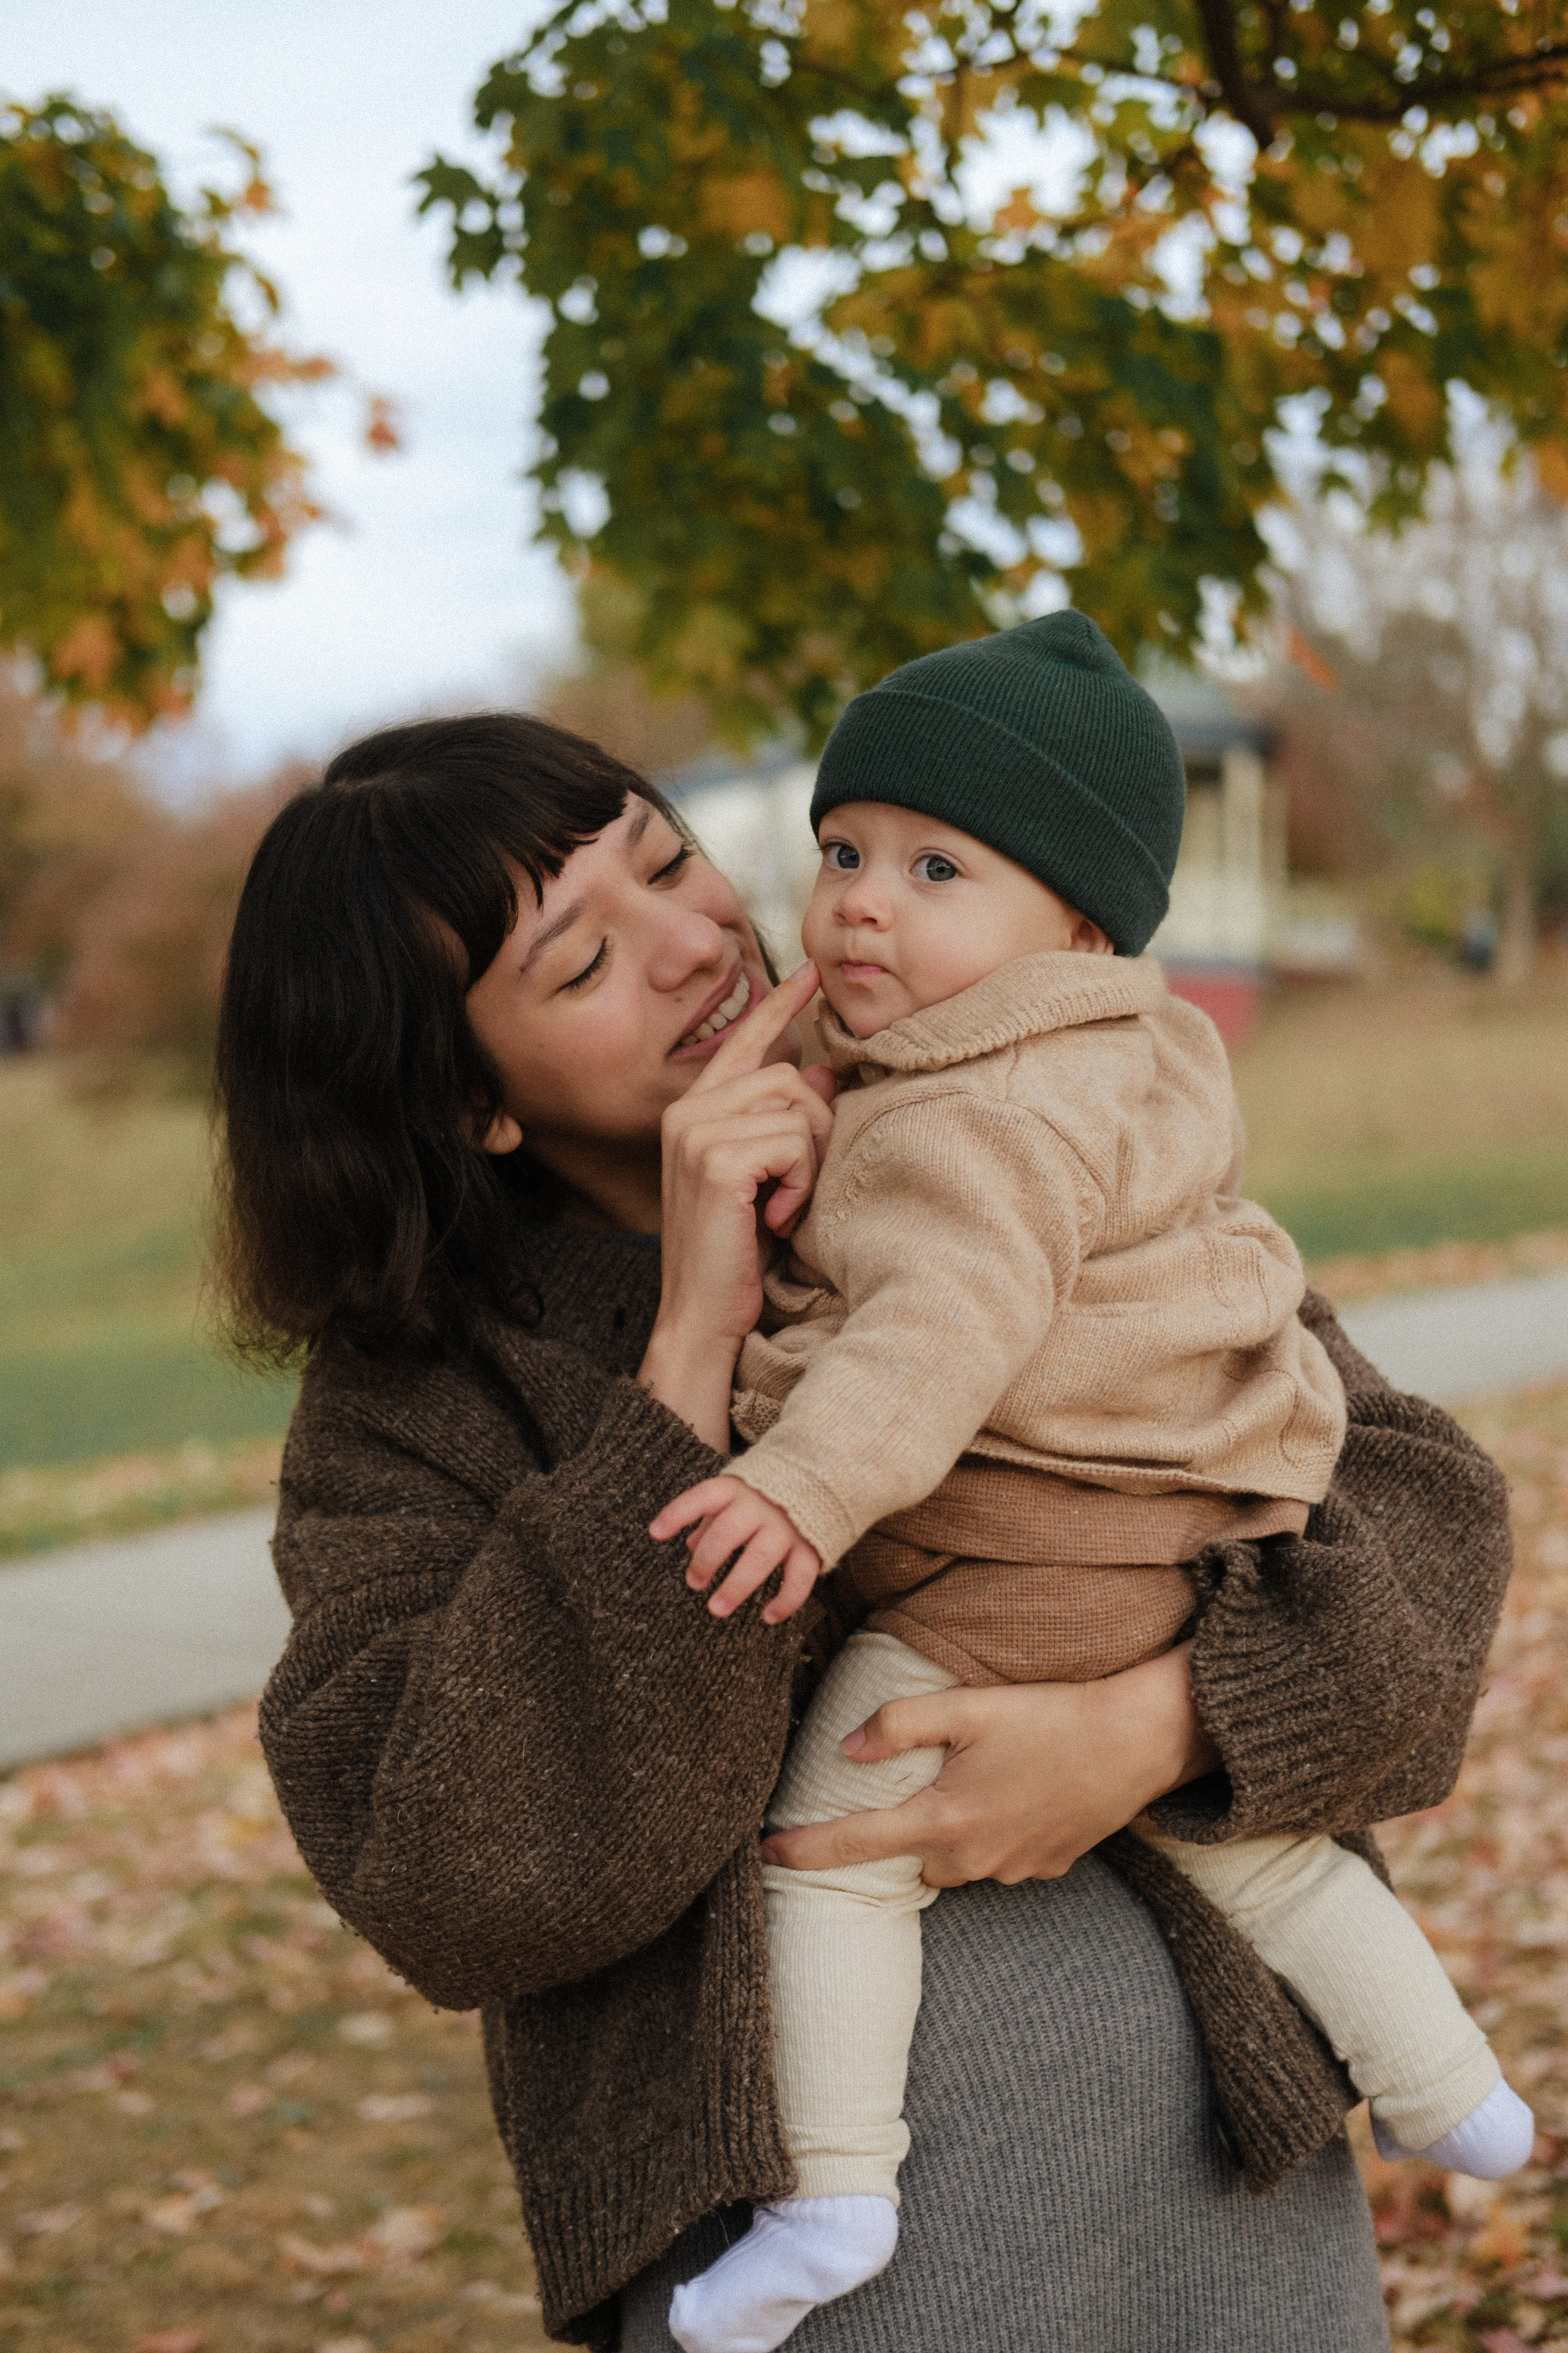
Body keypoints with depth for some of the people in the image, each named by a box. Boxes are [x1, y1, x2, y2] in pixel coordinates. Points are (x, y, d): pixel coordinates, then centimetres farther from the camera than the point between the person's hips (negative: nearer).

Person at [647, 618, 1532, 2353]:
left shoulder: (982, 1120, -19)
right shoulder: (1132, 1069, 14)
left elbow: (951, 1319, -33)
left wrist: (806, 1487, -40)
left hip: (1028, 1575, -10)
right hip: (1196, 1561, 10)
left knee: (833, 1837, -4)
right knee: (1245, 1837, 26)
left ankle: (835, 2192, -6)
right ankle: (1450, 2096, 36)